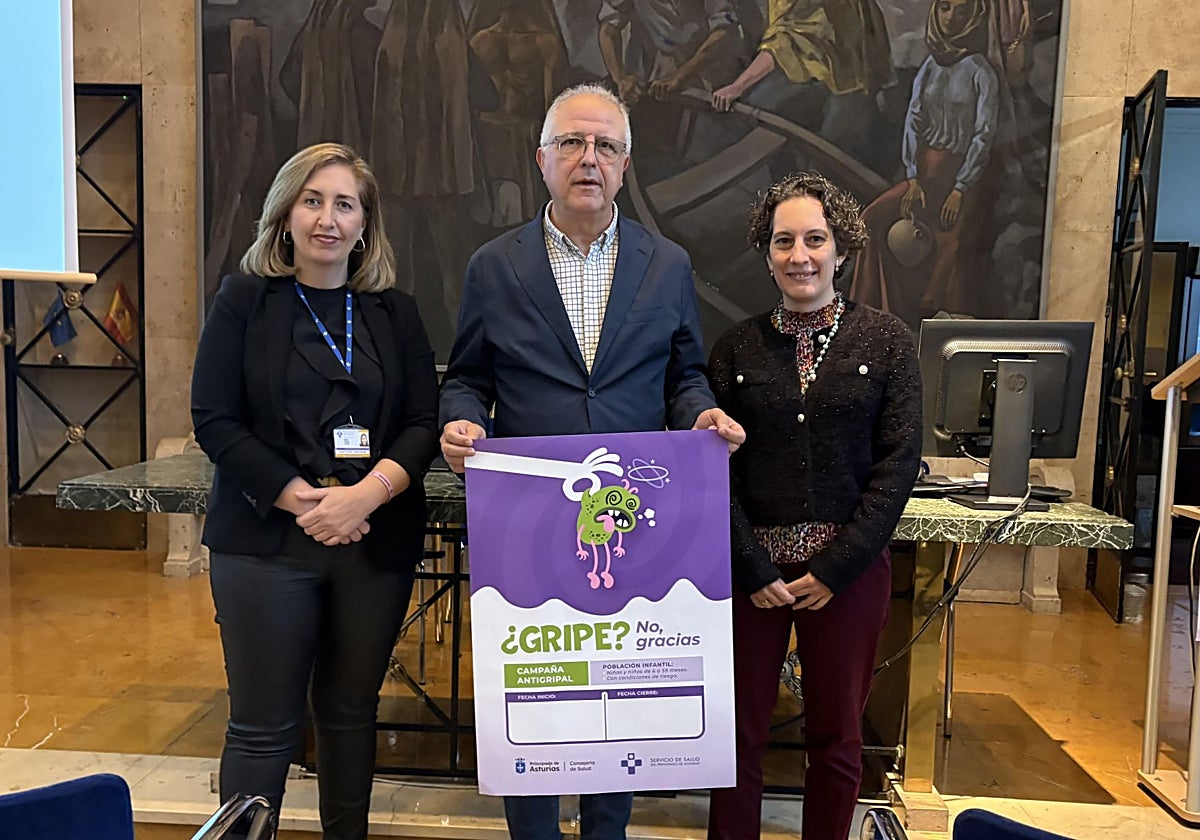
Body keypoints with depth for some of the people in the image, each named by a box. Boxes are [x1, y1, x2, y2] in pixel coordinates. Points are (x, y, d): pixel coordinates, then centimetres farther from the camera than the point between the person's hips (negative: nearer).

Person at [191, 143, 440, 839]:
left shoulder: (396, 312, 9)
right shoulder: (245, 301, 4)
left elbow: (423, 421, 3)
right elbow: (216, 421, -3)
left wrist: (367, 494, -14)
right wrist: (302, 500, -13)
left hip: (377, 541, 2)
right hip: (267, 541, -2)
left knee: (352, 711, 14)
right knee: (265, 724, 3)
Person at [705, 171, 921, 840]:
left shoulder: (886, 340, 1)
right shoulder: (736, 348, 3)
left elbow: (898, 463, -5)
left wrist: (834, 568, -10)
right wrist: (754, 569, -9)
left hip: (850, 568, 0)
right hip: (752, 566, 1)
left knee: (837, 735, 13)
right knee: (740, 731, 8)